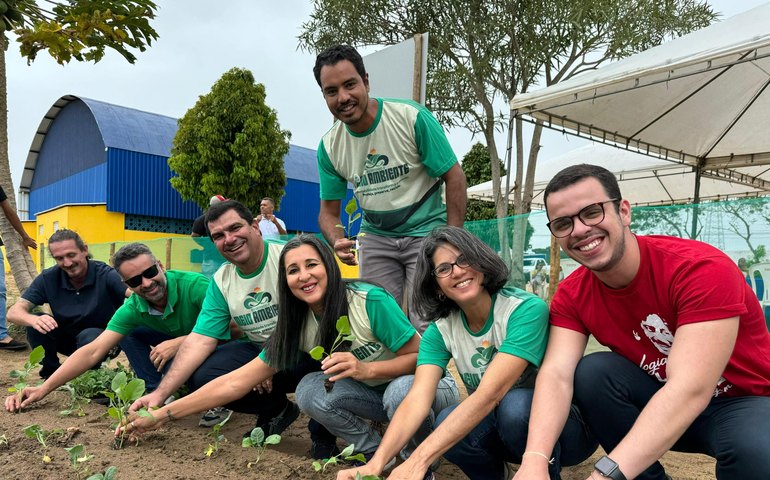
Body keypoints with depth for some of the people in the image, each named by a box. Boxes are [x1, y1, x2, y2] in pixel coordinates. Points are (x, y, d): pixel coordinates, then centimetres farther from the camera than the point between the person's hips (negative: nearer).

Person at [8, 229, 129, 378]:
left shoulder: (106, 274, -25)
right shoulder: (48, 278, -12)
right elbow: (14, 312, -16)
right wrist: (34, 320, -42)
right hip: (67, 337, 4)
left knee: (89, 337, -35)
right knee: (36, 323, -21)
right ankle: (51, 372, 2)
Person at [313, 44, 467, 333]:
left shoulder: (412, 118, -16)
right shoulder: (329, 146, -3)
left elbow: (454, 177, -11)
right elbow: (329, 211, 4)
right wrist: (338, 243, -19)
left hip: (426, 231, -3)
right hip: (375, 236, 4)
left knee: (426, 325, -8)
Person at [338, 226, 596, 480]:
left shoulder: (527, 309, -24)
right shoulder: (440, 330, -8)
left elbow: (489, 394, -33)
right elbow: (418, 399, -20)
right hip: (495, 425, 4)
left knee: (514, 405, -34)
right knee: (447, 424, -27)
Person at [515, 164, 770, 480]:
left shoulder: (702, 269, -27)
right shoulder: (572, 295, -10)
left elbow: (691, 389, -36)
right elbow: (556, 374, -24)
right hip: (661, 403, 4)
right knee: (591, 372, -22)